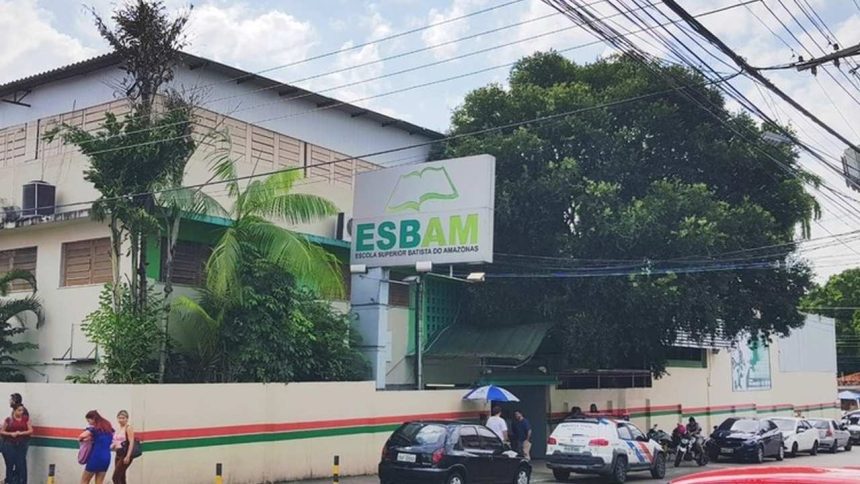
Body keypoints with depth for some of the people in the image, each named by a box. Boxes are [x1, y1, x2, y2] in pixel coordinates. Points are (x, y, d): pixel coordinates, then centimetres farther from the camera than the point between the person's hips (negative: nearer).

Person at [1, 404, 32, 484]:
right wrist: (10, 433, -13)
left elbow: (31, 431, 2)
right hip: (9, 445, -1)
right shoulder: (9, 419, 1)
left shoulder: (26, 419, 4)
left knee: (21, 464, -2)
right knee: (10, 464, 2)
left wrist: (21, 433, -14)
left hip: (22, 445, 1)